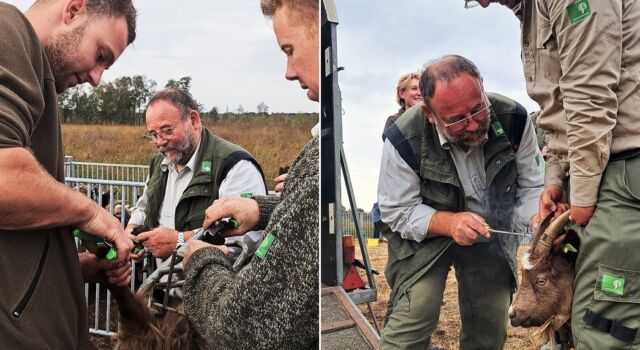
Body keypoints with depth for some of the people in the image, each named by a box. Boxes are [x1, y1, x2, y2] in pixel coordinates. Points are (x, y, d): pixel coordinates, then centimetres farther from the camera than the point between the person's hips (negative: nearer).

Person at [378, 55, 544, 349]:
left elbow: (532, 186, -8)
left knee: (492, 320, 7)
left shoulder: (513, 119, -20)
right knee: (415, 312, -20)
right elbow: (396, 212, -18)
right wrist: (449, 223, -35)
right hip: (424, 232, -3)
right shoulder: (404, 140, -27)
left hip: (492, 228, 3)